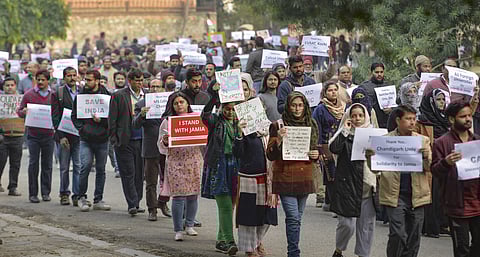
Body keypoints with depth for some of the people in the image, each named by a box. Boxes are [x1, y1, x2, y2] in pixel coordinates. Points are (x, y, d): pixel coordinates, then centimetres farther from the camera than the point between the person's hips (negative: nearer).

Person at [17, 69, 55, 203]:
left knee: (47, 164, 6)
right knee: (33, 164, -2)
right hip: (33, 134, -1)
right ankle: (33, 193, 3)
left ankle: (46, 192, 13)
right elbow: (19, 111, 7)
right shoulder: (29, 94, 3)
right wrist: (23, 112, -16)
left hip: (48, 135, 1)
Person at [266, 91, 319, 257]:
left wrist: (315, 155, 0)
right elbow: (271, 156, -4)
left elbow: (315, 150, 23)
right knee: (293, 217, -12)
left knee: (297, 218, 10)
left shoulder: (311, 125, 11)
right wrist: (279, 140, -22)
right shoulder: (278, 126, -3)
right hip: (285, 179, -5)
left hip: (305, 179, 5)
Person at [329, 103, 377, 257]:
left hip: (368, 187, 4)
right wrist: (345, 130, -13)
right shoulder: (345, 135, 2)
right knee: (347, 224, -5)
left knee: (367, 225, 6)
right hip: (348, 187, -4)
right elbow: (334, 148, -17)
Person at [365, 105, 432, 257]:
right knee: (397, 235, -10)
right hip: (395, 195, -2)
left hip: (416, 196, 3)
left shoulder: (423, 141, 8)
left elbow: (429, 168, 3)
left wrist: (426, 157, -19)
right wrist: (370, 157, -18)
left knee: (414, 238, 7)